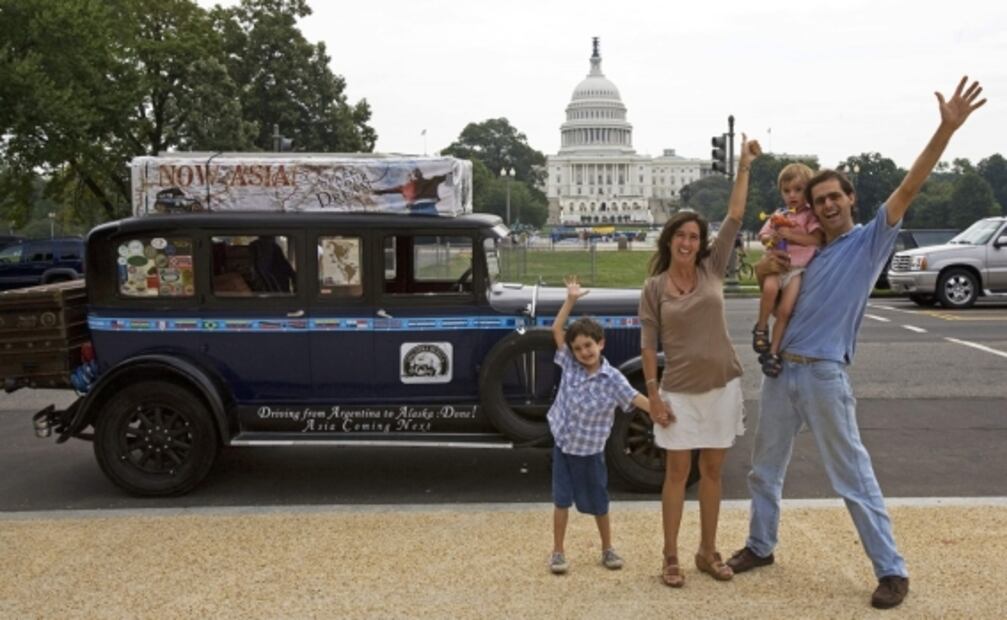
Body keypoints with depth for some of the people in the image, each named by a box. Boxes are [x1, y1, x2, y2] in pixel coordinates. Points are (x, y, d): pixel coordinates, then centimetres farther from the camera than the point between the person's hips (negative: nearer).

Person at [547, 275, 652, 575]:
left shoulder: (612, 379, -14)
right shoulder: (569, 365, -5)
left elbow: (637, 399, -17)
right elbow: (557, 329, -6)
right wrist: (571, 299, -12)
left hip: (591, 450, -2)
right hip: (563, 444, 2)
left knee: (598, 502, 12)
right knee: (562, 500, 5)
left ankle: (607, 548, 30)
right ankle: (558, 552, 14)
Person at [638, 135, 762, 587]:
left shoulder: (712, 269, 2)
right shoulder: (654, 287, -3)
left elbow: (735, 216, -2)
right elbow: (649, 345, -2)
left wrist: (744, 166, -4)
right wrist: (653, 394, -7)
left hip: (721, 385, 2)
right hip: (679, 390, -2)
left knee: (712, 471, 11)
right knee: (677, 472, 4)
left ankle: (708, 552, 24)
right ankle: (671, 558, 14)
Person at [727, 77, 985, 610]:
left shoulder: (870, 240, -3)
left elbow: (909, 187, -14)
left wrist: (946, 128, -24)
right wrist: (773, 263, 2)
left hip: (825, 375, -6)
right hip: (779, 369, 6)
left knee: (853, 477, -1)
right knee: (765, 467, 16)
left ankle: (892, 571, 8)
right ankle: (760, 546, 32)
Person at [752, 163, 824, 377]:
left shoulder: (811, 215, 3)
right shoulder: (779, 216, 16)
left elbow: (817, 239, -10)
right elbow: (763, 236, 20)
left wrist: (790, 234, -15)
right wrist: (771, 237, -4)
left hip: (798, 268, -2)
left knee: (785, 310, -16)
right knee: (769, 287, -33)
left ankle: (773, 351, -8)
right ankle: (761, 327, -16)